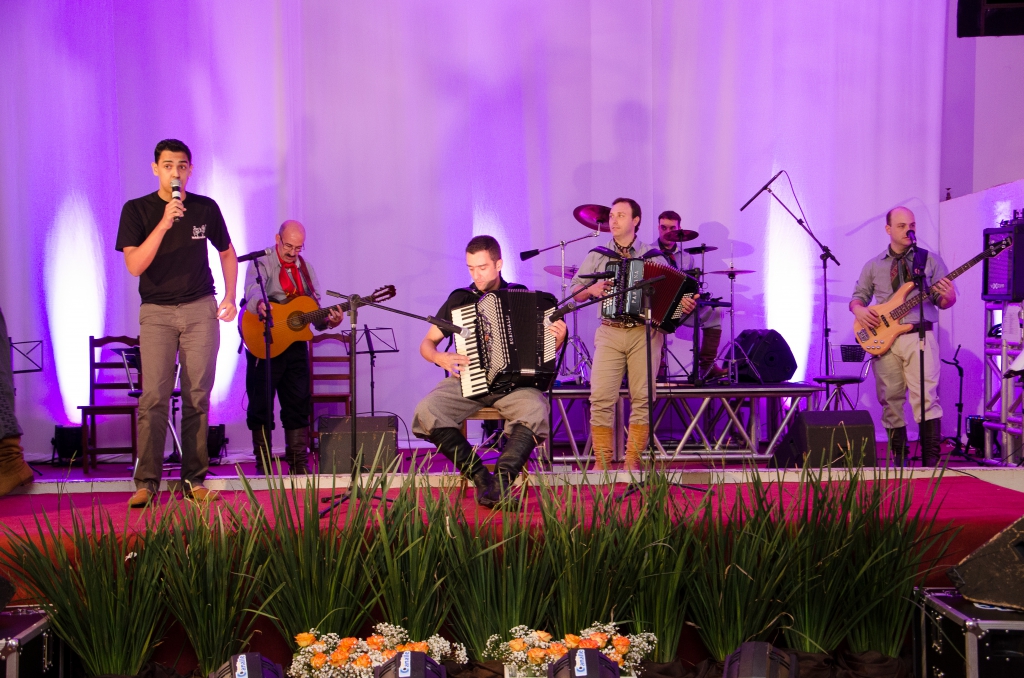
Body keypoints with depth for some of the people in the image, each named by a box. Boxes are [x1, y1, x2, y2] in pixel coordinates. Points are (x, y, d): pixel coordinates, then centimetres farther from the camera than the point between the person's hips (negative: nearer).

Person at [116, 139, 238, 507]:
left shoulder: (206, 208, 6)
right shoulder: (137, 210, -1)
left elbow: (227, 253, 20)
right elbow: (134, 265, -12)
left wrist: (230, 297, 9)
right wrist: (164, 224, -20)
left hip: (201, 310, 2)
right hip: (157, 312, -2)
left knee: (197, 397, 1)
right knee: (154, 396, -11)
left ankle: (194, 480, 7)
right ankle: (146, 482, -7)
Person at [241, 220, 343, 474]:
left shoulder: (306, 269, 13)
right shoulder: (261, 264, -5)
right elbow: (252, 291, -25)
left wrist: (328, 320, -9)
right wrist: (260, 305, -48)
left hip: (295, 345, 5)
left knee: (298, 405, 6)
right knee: (261, 406, 0)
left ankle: (298, 463, 13)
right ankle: (263, 467, 7)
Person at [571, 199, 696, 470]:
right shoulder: (597, 256, 14)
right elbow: (575, 293, 16)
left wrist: (686, 305, -11)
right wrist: (591, 289, -5)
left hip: (645, 333, -1)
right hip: (609, 333, 1)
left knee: (642, 397, -4)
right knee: (601, 398, -10)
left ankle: (633, 461, 5)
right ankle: (602, 462, -2)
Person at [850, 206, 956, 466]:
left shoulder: (931, 260, 9)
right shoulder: (873, 266, 14)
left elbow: (944, 301, 8)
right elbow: (857, 297, 19)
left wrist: (948, 297, -17)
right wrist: (859, 310, -5)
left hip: (919, 336, -2)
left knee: (926, 398, -14)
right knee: (890, 400, 4)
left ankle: (931, 460, -14)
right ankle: (899, 459, 14)